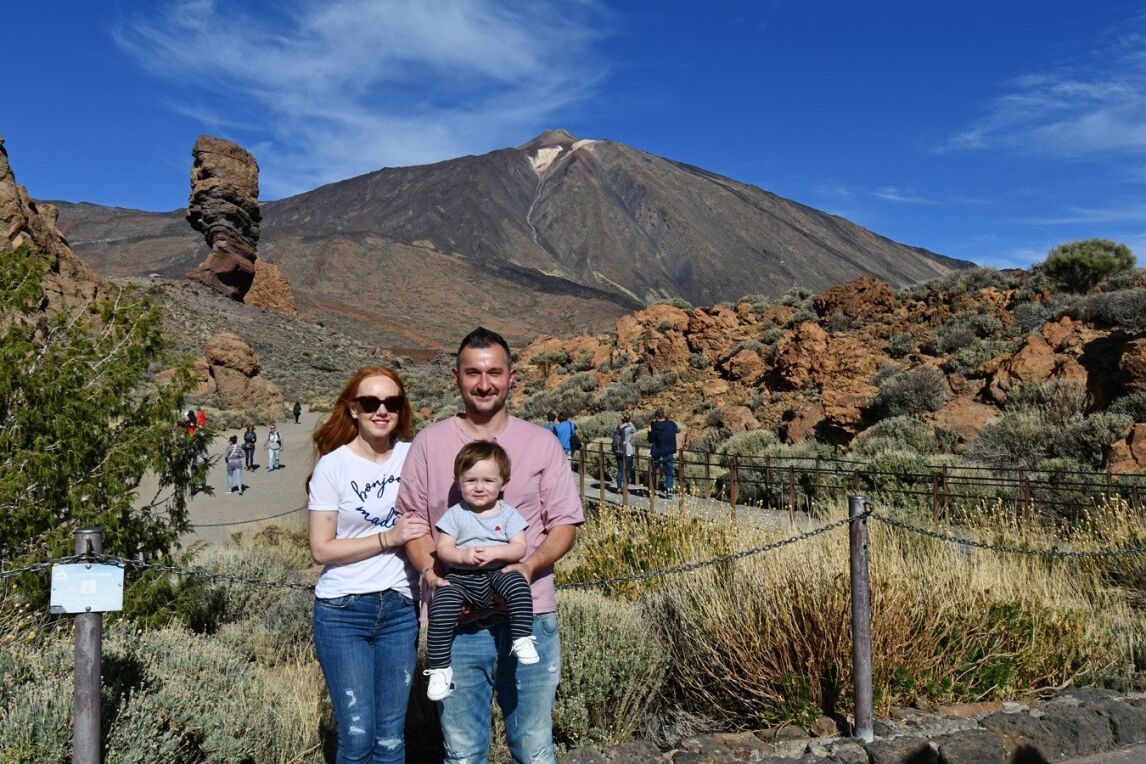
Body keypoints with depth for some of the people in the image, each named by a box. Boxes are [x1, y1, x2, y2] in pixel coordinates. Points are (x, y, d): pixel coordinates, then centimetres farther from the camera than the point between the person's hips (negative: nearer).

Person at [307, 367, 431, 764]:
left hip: (399, 610, 3)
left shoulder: (412, 457, 2)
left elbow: (430, 523, 15)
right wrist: (389, 537, -15)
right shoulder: (333, 465, -6)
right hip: (343, 612, -3)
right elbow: (321, 549, -9)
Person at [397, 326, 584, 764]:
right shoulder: (429, 443, 6)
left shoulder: (541, 443, 4)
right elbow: (411, 520, 7)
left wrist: (530, 566, -16)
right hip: (455, 623, 1)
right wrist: (429, 570, -13)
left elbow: (565, 524, 3)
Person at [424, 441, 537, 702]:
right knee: (441, 610, -23)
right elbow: (442, 548, 0)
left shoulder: (508, 514, 6)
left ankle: (522, 639, -18)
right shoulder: (455, 514, 6)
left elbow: (519, 548, -3)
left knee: (518, 585, -31)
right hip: (461, 577, 0)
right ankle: (439, 667, -10)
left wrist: (494, 552, -20)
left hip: (498, 573, 0)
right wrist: (463, 555, -20)